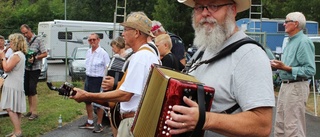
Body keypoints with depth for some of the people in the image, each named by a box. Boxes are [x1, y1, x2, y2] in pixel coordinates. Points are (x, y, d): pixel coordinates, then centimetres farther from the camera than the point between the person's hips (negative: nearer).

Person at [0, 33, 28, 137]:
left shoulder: (16, 55, -17)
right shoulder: (21, 54, 16)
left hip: (13, 86, -10)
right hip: (16, 85, 10)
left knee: (10, 108, -9)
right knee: (16, 109, 12)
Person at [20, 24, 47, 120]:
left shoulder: (38, 40, -8)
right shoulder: (24, 40, 8)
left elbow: (45, 54, -8)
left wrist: (35, 58, -20)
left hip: (35, 68, -6)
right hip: (26, 68, 6)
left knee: (32, 89, -10)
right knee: (27, 89, 10)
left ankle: (34, 112, -4)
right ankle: (30, 110, 21)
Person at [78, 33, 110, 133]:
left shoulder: (103, 53, -13)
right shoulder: (88, 52, 9)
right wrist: (87, 76, 15)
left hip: (98, 80, -8)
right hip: (88, 78, 8)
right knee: (87, 101, 16)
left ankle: (99, 124, 14)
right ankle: (90, 122, 31)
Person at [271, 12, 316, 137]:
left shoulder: (304, 42, -13)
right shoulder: (290, 41, 16)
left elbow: (310, 70, -19)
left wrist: (286, 68, -23)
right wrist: (278, 65, 8)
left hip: (296, 87, -10)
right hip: (285, 85, 10)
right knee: (279, 126, 14)